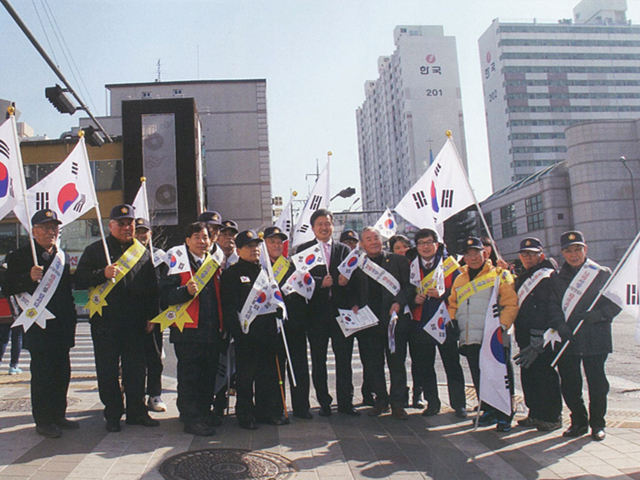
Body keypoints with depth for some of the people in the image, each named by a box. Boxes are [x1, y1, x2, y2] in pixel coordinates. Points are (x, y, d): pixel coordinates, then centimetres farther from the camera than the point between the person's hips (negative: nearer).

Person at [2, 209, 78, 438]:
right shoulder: (19, 256, -3)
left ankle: (58, 415, 22)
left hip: (62, 325, 6)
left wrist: (71, 320, 13)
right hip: (38, 325, -6)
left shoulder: (63, 257, 15)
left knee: (62, 372, 10)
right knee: (42, 374, -1)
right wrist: (29, 278, -25)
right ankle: (43, 420, 10)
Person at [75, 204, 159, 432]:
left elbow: (152, 287, 15)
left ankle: (137, 411, 19)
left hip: (135, 321, 2)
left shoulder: (143, 252, 12)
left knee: (136, 368, 7)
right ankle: (112, 415, 17)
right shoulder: (95, 250, 5)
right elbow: (79, 280, -3)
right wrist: (103, 274, -19)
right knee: (108, 371, 5)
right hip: (105, 320, -2)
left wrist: (151, 316, 10)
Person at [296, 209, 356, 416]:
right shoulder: (304, 250, 5)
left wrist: (345, 280, -13)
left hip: (341, 310, 1)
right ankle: (324, 403, 18)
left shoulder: (344, 249, 13)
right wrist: (320, 282, -19)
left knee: (344, 358, 3)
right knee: (318, 360, 6)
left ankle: (345, 402, 14)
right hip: (316, 311, -1)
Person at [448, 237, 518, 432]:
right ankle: (489, 411, 23)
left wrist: (502, 325, -15)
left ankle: (504, 415, 10)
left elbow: (511, 304, -5)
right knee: (479, 378, 9)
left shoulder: (499, 274, 2)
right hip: (470, 339, 5)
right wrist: (451, 322, 8)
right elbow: (453, 305, 25)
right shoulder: (459, 280, 19)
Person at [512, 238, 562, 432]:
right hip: (526, 339, 9)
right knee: (528, 375, 12)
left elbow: (546, 309, -18)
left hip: (543, 338, -9)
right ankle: (535, 414, 23)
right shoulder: (522, 278, 19)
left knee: (546, 376, -3)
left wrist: (537, 342, -21)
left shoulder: (548, 277, -10)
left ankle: (553, 417, 8)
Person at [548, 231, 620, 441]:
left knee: (597, 382, 3)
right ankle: (579, 421, 22)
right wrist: (560, 325, -13)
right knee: (569, 383, 6)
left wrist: (599, 314, -17)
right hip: (566, 339, 2)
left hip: (595, 339, -2)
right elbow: (553, 305, 3)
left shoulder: (602, 274, 5)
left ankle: (597, 423, 20)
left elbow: (616, 302, 1)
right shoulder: (557, 278, 11)